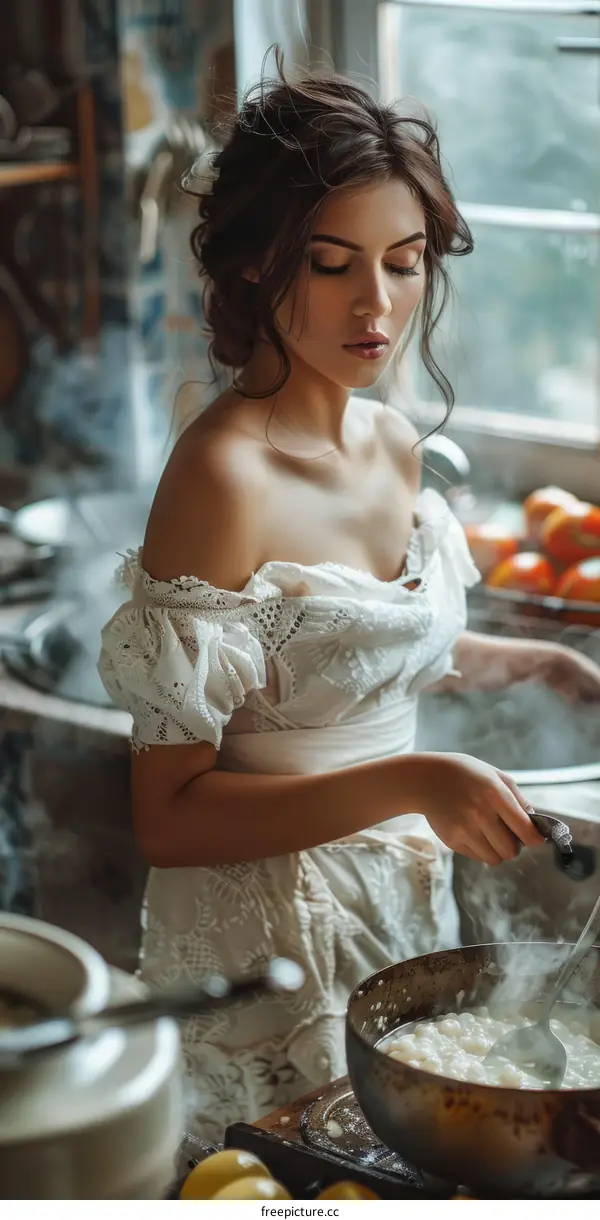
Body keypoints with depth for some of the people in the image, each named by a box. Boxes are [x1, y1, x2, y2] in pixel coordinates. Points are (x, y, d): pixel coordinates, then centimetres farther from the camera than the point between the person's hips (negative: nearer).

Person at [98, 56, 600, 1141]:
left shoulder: (395, 445, 1)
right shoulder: (223, 474, -21)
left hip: (405, 892, 7)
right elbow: (169, 817, -22)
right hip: (268, 934, -7)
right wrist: (407, 783, -29)